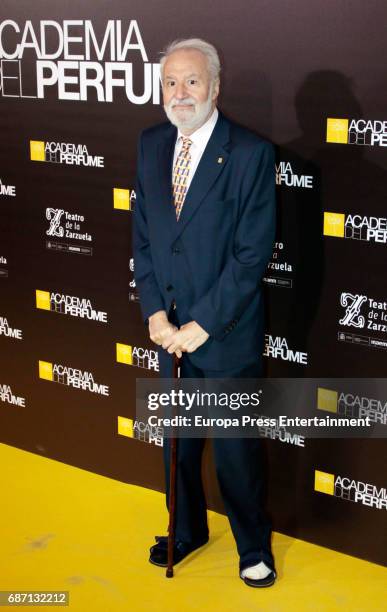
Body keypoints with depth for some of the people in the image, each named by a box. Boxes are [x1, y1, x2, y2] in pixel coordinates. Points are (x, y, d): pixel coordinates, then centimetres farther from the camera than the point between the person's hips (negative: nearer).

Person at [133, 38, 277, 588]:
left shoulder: (252, 153, -13)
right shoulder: (151, 145, 4)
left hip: (226, 333, -5)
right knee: (178, 440, 19)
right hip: (170, 328, 5)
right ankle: (187, 531, 42)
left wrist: (202, 324, -17)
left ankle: (253, 545, 32)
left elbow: (253, 253, -16)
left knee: (237, 449, 9)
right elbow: (142, 235, 7)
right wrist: (155, 312, -4)